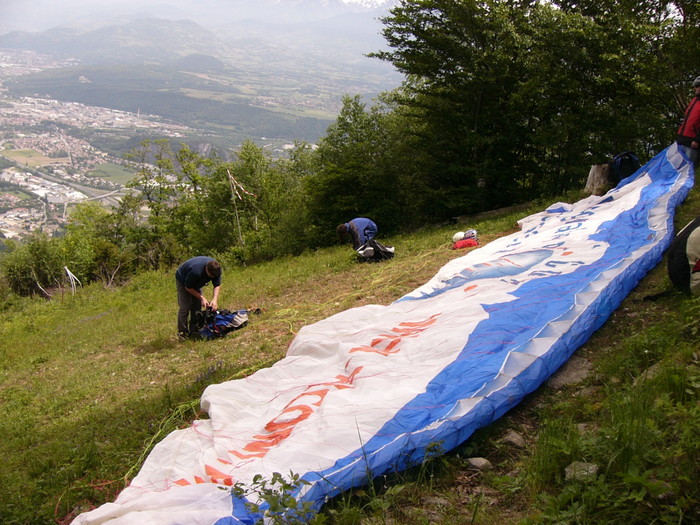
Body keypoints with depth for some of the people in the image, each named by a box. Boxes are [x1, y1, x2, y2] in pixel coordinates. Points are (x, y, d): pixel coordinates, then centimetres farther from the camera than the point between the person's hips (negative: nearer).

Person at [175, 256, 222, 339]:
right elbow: (188, 288, -28)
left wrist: (215, 299, -31)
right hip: (183, 281, -6)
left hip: (196, 282, 6)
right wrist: (202, 298, -30)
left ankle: (194, 330, 8)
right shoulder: (195, 271, -43)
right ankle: (182, 332, -3)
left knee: (197, 306, 0)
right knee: (185, 307, -12)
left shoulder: (216, 269, -26)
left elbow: (217, 285, -15)